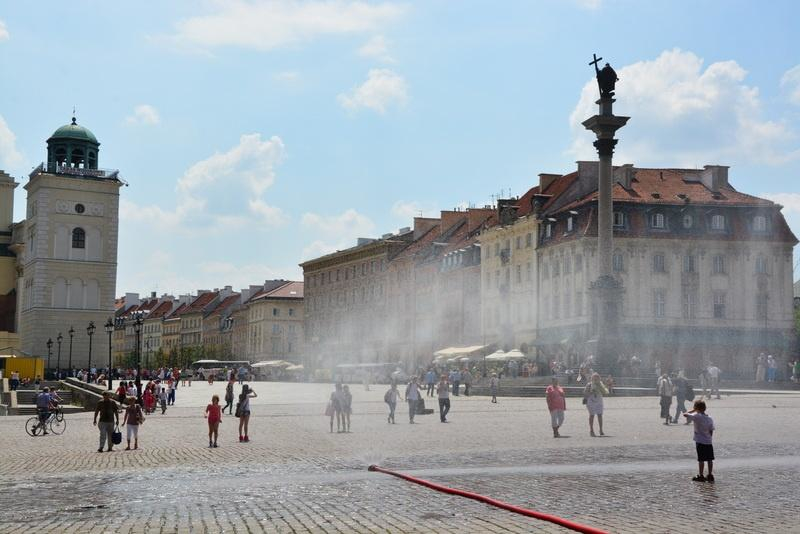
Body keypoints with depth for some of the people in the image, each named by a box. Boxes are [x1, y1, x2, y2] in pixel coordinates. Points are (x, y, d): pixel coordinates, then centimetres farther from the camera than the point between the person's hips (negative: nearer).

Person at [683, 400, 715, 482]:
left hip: (700, 442, -5)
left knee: (701, 460, -1)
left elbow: (685, 414, -16)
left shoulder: (697, 416, -13)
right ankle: (710, 475, 15)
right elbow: (711, 431, 7)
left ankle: (701, 476, 3)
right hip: (708, 442, 5)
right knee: (709, 460, 10)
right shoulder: (710, 419, 4)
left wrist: (693, 410, -2)